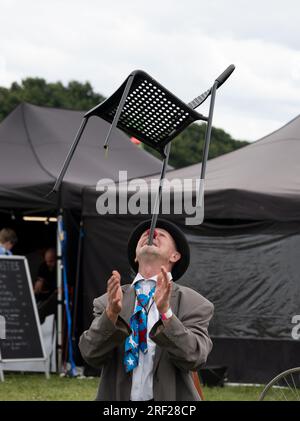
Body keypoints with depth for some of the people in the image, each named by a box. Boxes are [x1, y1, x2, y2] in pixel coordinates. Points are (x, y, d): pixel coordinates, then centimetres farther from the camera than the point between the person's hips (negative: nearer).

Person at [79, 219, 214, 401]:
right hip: (118, 397, 2)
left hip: (168, 398, -1)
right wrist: (111, 313, -26)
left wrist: (166, 312, -29)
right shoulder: (109, 301, 2)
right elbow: (91, 354, -10)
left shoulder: (193, 303, -4)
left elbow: (194, 358, -16)